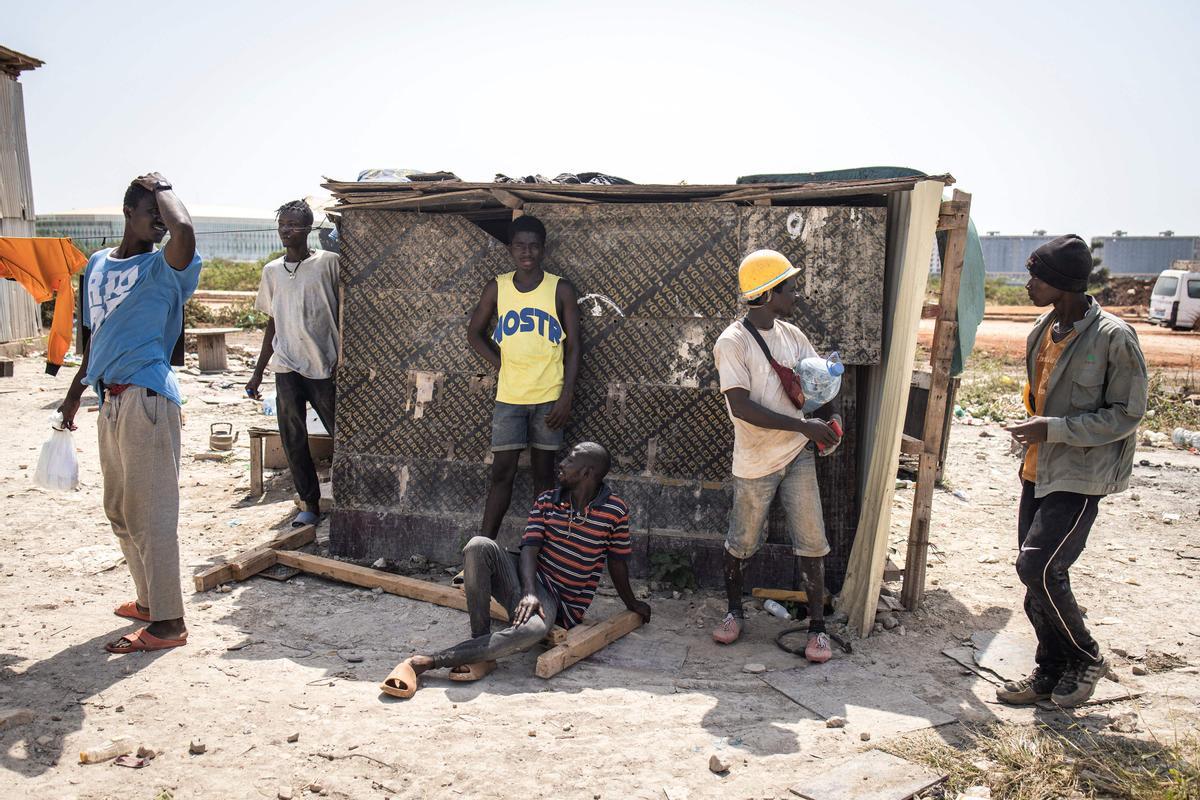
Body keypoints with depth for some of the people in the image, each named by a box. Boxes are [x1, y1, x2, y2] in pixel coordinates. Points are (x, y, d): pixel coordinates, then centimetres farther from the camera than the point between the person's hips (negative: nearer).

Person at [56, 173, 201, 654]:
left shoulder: (162, 267, -5)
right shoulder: (98, 265, 16)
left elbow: (184, 232, -29)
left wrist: (163, 190, -11)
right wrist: (75, 394, 26)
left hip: (147, 398, -8)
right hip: (111, 400, 8)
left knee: (150, 513, -6)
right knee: (119, 511, 16)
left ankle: (168, 622, 2)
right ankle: (148, 600, 31)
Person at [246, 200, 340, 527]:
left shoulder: (329, 262, -3)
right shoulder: (272, 271, 11)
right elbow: (272, 323, 16)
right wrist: (258, 372, 16)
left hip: (325, 366, -4)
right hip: (286, 368, 4)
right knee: (293, 441, 5)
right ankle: (310, 504, 16)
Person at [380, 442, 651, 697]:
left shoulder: (615, 511, -3)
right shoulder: (546, 501, 6)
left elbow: (617, 562, 11)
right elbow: (530, 548, -6)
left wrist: (632, 604, 23)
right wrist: (528, 592, -24)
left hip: (558, 601, -3)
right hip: (526, 583, 3)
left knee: (533, 630, -41)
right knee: (479, 545, -28)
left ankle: (425, 662, -40)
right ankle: (480, 648, -27)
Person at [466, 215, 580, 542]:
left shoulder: (561, 289, -2)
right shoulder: (497, 287, 3)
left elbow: (573, 347, -2)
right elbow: (475, 333, 13)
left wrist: (566, 397, -9)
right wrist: (504, 365, 1)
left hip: (549, 398, -1)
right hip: (509, 396, 1)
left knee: (543, 472, 7)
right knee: (502, 471, 2)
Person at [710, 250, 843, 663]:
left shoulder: (792, 335, 6)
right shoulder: (732, 342, -14)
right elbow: (741, 407, -23)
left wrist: (829, 417, -5)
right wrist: (803, 425, -24)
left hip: (798, 457, 5)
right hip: (756, 463, -5)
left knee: (811, 542, 4)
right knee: (741, 543, 10)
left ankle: (817, 625, 16)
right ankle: (734, 612, 31)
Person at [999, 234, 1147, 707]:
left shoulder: (1113, 338, -16)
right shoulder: (1043, 331, 8)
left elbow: (1127, 414, -15)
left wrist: (1053, 428, -22)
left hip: (1080, 477, -8)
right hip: (1038, 471, 8)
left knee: (1037, 568, -13)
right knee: (1037, 573, 10)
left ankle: (1086, 659, 12)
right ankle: (1052, 669, 25)